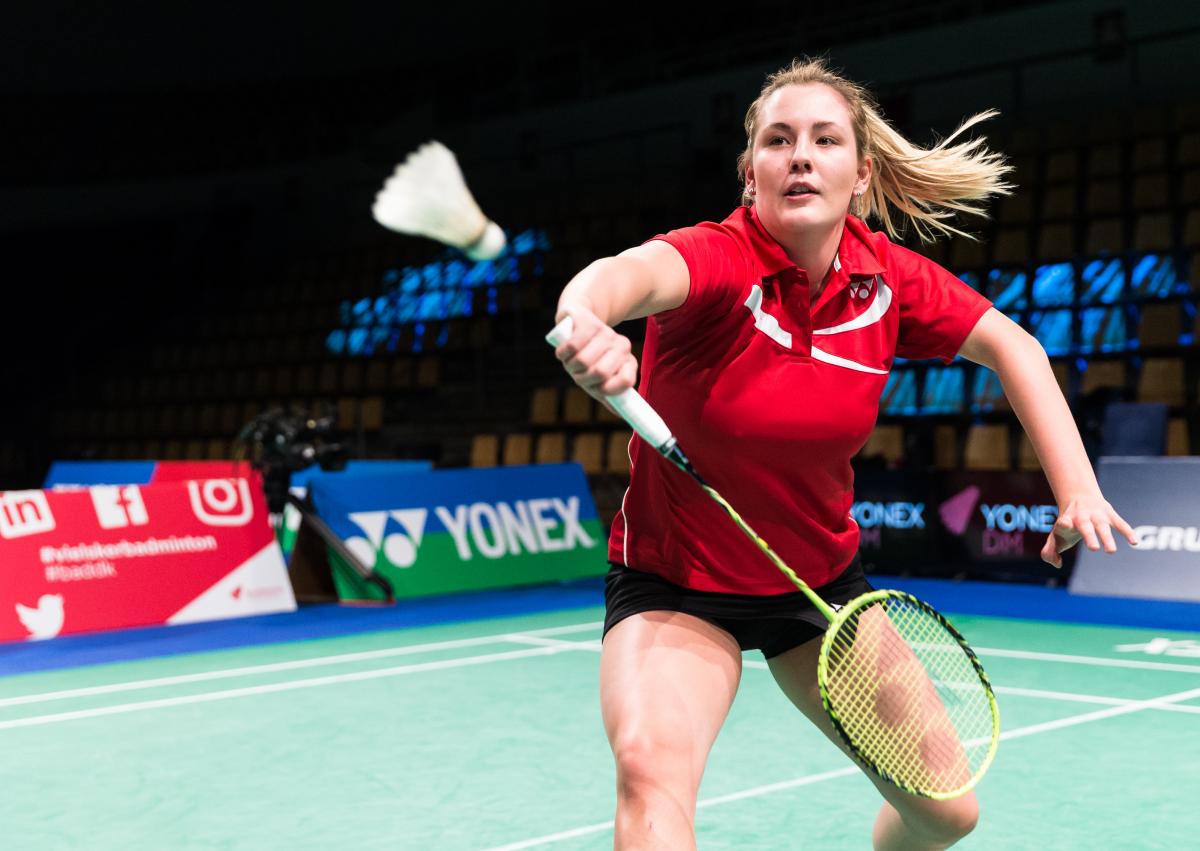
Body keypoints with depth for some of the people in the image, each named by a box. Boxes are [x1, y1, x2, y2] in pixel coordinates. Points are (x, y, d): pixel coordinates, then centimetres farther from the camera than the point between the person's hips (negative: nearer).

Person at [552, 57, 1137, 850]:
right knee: (651, 770, -34)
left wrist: (1077, 490, -11)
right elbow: (631, 271, -48)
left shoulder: (886, 278, -10)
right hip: (676, 586, -5)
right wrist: (586, 315, -72)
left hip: (823, 579, 5)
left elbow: (1011, 346, 1)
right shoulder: (717, 259, -25)